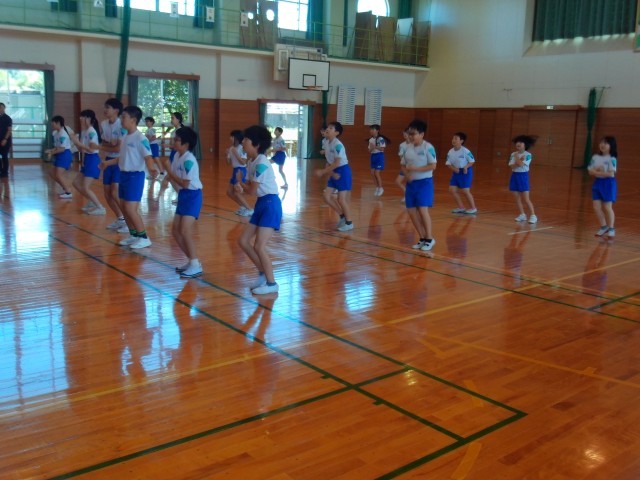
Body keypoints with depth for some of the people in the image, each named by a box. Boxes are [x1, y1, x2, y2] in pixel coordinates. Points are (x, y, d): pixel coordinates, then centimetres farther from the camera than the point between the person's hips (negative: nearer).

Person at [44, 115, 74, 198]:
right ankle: (66, 188, 22)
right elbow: (57, 147, 15)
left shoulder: (63, 134, -19)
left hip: (65, 155, -10)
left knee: (59, 175, -13)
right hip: (60, 156, 10)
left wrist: (52, 152, -16)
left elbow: (62, 149, -22)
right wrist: (51, 151, -1)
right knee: (53, 173, 14)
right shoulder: (56, 133, 12)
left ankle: (69, 193, -8)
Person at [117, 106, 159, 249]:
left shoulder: (140, 138, -16)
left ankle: (144, 238, 2)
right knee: (124, 208, 12)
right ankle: (133, 235, 24)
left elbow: (148, 157, -24)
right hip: (124, 174, 9)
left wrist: (151, 169, -43)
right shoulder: (126, 137, 10)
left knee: (130, 209, -9)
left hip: (135, 176, -9)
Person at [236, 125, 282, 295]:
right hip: (260, 204, 10)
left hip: (270, 205, -10)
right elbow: (250, 187, 10)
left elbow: (252, 191, -17)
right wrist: (240, 186, -12)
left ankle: (271, 283, 6)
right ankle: (263, 273, 24)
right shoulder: (251, 162, 9)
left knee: (259, 246, -9)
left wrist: (241, 184, 4)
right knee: (243, 241, 10)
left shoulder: (261, 164, -20)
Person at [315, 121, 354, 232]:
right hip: (334, 172, 9)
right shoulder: (327, 143, 5)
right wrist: (331, 173, -10)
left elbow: (337, 163, -23)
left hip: (343, 171, -9)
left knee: (341, 199, -4)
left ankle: (349, 223, 13)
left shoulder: (337, 145, -21)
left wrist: (323, 172, -19)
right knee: (327, 196, 5)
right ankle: (342, 216, 22)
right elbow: (329, 162, 7)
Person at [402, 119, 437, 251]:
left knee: (422, 209, -14)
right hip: (411, 182, 6)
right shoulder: (408, 148, 6)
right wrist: (407, 174, -8)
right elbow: (403, 165, 13)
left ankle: (429, 238, 2)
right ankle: (422, 238, 19)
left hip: (424, 182, -6)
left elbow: (433, 166, -15)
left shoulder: (428, 147, -11)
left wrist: (415, 169, -21)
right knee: (411, 211, 4)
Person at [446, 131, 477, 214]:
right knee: (452, 189, 2)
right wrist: (453, 168, -16)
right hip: (456, 172, 6)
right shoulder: (450, 152, -4)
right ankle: (461, 207, 16)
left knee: (465, 190, -4)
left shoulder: (465, 151, -18)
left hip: (465, 172, -6)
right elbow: (448, 163, 1)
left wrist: (466, 167, -24)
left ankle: (473, 208, 15)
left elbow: (472, 161, -10)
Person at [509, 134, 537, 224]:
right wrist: (518, 162, -21)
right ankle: (522, 214, 21)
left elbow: (521, 164, -24)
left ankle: (533, 215, 0)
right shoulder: (513, 154, 4)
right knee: (517, 198, 9)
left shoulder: (528, 155, -11)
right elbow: (512, 166, -6)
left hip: (523, 176, -6)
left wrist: (516, 156, -11)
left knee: (526, 199, -8)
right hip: (514, 176, 6)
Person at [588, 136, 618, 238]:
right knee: (596, 207, 3)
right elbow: (591, 171, 1)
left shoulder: (612, 159, -11)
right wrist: (599, 172, -17)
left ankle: (611, 229, 13)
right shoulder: (595, 157, 4)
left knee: (607, 207, -3)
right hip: (597, 183, 5)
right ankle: (604, 227, 22)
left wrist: (597, 172, -10)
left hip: (608, 184, -5)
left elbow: (611, 174, -18)